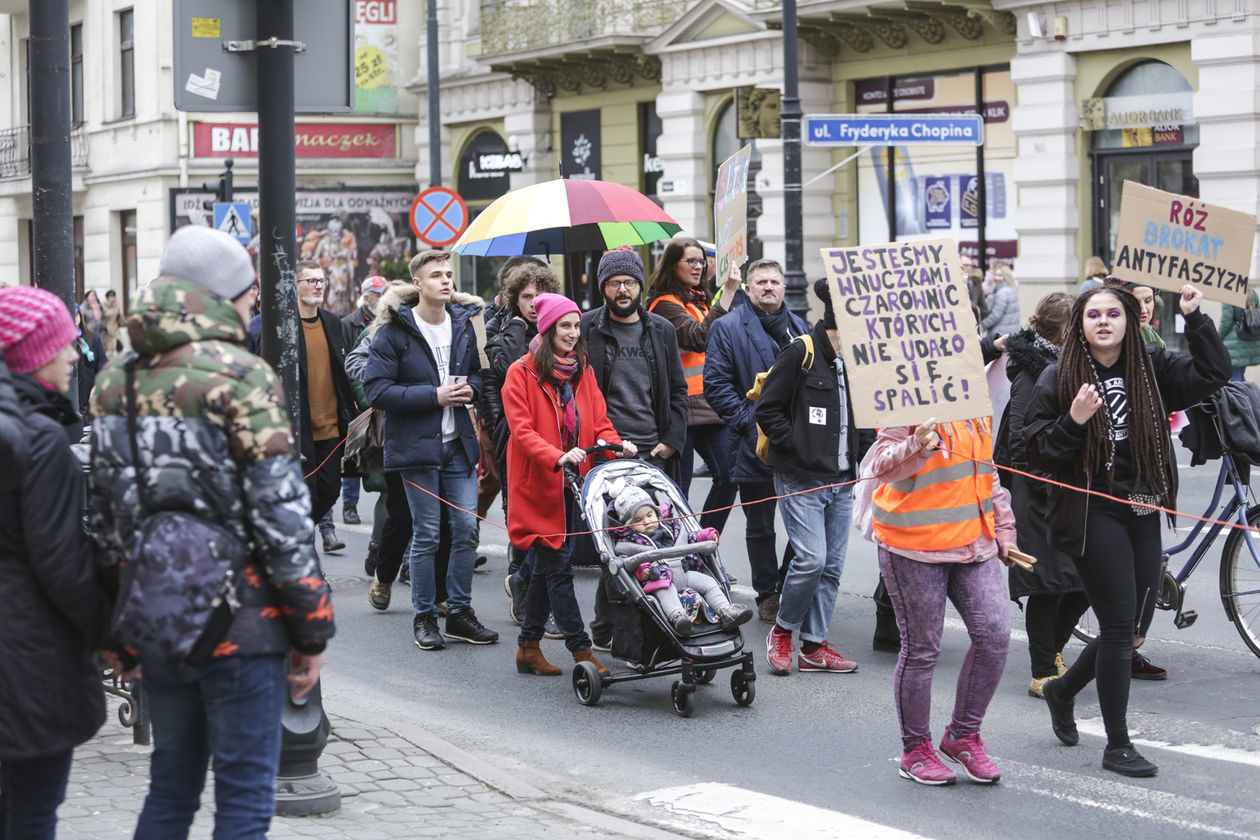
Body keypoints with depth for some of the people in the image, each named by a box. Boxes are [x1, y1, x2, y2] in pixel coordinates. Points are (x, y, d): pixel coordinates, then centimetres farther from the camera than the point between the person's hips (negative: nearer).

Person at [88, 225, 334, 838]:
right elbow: (281, 515, -15)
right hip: (240, 625, -6)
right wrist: (312, 629, -7)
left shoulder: (113, 381, 8)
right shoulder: (240, 377, -13)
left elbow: (103, 514, 13)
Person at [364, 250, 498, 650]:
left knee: (467, 527, 3)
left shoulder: (463, 324, 10)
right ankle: (424, 617, 12)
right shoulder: (394, 332, -8)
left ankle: (459, 611, 16)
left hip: (459, 443, 5)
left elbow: (477, 372, 23)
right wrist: (434, 395, -17)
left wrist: (470, 388, -1)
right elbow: (377, 390, -13)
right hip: (416, 446, -5)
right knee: (426, 534, 0)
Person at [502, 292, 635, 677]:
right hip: (537, 486, -6)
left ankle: (528, 647, 21)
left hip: (572, 486, 6)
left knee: (545, 569, 12)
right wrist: (557, 457, -29)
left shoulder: (582, 373, 14)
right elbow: (522, 429, -14)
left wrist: (615, 444, -10)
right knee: (557, 569, -7)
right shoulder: (521, 373, -6)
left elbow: (599, 421, 11)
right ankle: (581, 651, -7)